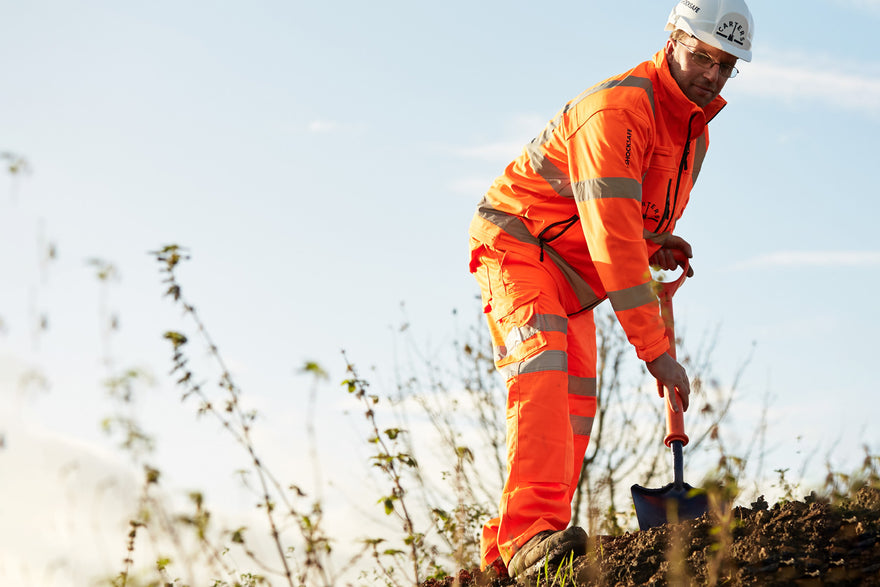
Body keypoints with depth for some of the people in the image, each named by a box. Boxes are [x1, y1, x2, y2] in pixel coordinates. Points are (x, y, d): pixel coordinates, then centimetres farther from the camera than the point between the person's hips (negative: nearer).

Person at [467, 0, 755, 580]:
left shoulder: (695, 129, 6)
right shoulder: (618, 109, -26)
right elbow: (612, 237, -34)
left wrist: (656, 243, 0)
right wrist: (655, 348, -37)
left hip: (572, 272, 10)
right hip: (519, 243, -9)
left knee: (576, 411, 6)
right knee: (544, 369, -30)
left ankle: (504, 553, 12)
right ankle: (530, 531, -42)